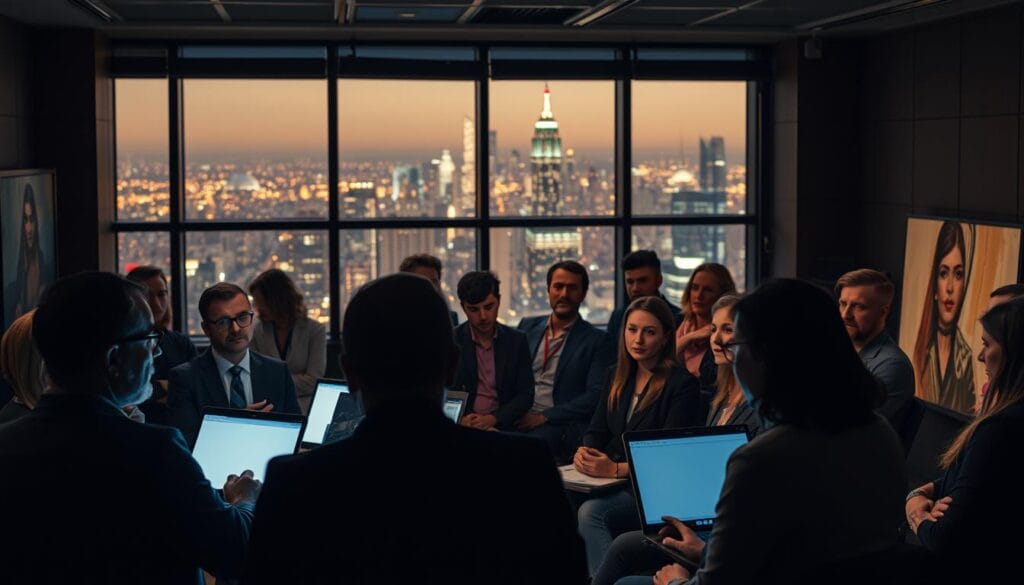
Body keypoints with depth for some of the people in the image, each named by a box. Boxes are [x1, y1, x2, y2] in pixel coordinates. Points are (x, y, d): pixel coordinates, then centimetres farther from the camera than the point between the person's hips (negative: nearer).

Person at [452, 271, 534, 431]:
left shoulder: (517, 340, 8)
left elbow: (525, 395, 5)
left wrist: (492, 418, -12)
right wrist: (459, 419, -18)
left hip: (502, 426, 1)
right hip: (459, 428, -1)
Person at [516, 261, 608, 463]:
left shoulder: (597, 340, 5)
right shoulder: (527, 327, 19)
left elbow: (595, 396, -4)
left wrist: (544, 417, -13)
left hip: (561, 424, -3)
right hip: (517, 420, 4)